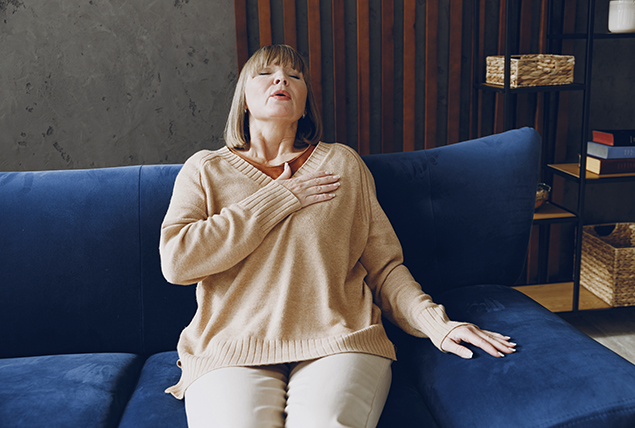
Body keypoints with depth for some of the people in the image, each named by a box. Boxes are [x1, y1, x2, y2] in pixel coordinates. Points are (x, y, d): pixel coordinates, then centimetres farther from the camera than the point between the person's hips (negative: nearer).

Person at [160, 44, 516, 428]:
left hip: (337, 339, 1)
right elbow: (176, 262, -3)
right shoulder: (206, 170, 14)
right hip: (231, 351, 0)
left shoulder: (342, 163, 17)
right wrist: (278, 199, -2)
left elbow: (383, 266, 14)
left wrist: (436, 323, -4)